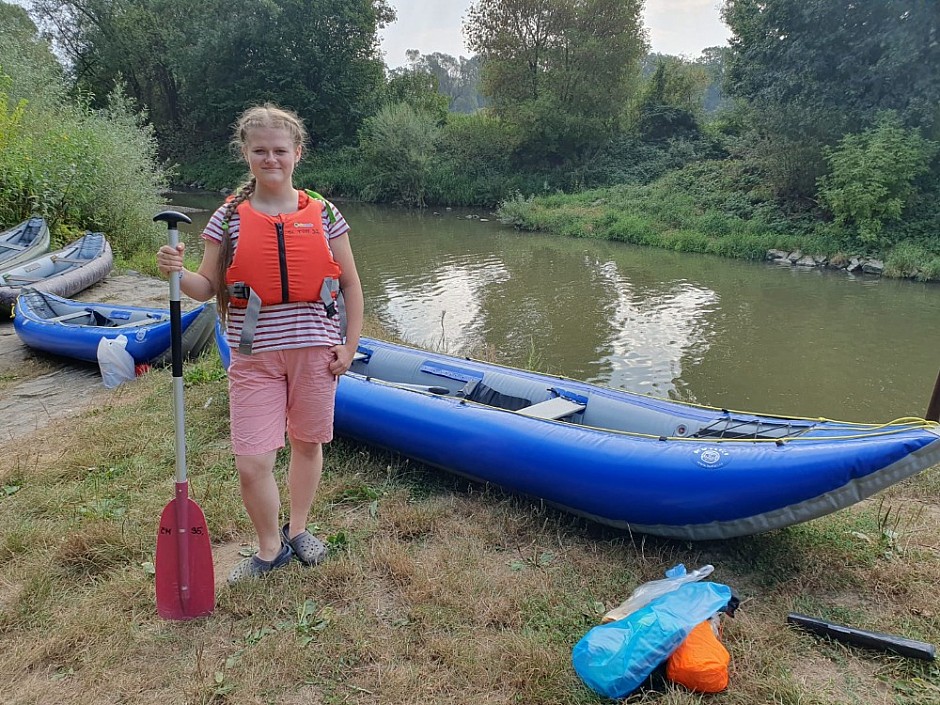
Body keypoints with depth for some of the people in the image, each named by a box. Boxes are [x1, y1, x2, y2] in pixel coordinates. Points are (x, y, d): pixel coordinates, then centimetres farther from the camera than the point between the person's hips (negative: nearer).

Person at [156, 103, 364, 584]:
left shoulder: (323, 214, 2)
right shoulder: (230, 217, 1)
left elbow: (350, 284, 6)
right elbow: (208, 287, 3)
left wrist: (349, 345, 0)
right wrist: (177, 274, -18)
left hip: (315, 350, 1)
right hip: (254, 356, 0)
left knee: (307, 443, 15)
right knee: (251, 465, -4)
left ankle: (297, 529, 39)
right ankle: (271, 548, 22)